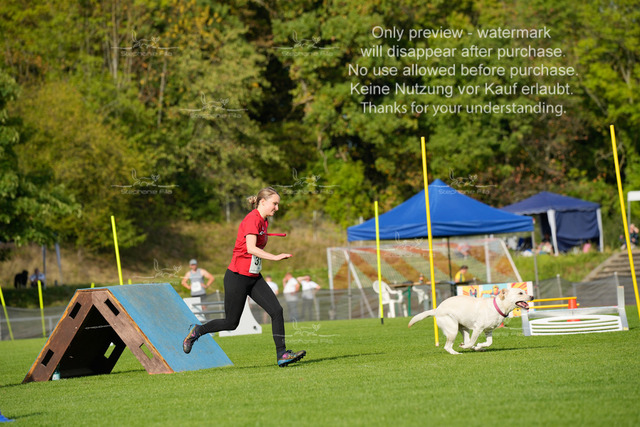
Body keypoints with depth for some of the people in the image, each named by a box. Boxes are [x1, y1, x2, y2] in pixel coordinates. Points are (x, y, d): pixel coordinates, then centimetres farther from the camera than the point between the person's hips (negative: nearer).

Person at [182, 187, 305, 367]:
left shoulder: (263, 221, 10)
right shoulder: (252, 219, -19)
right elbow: (251, 248, -33)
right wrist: (275, 257, -39)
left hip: (254, 278, 8)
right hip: (237, 277, -8)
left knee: (276, 310, -9)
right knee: (231, 323, 3)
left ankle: (281, 354, -10)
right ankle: (197, 331, 26)